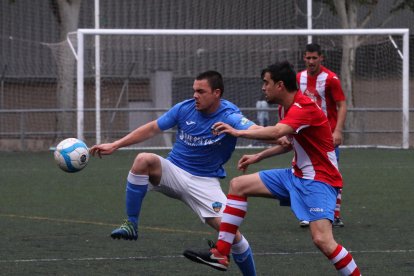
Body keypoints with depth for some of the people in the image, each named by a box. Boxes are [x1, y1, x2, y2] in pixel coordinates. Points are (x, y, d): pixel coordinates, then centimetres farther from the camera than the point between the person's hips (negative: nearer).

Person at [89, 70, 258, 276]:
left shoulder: (229, 116, -15)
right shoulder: (185, 109, -4)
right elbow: (152, 129, 6)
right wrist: (115, 145, 5)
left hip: (204, 182, -2)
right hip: (173, 171, 2)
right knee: (143, 160, -29)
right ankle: (131, 224, -19)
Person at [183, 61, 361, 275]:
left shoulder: (305, 108, -23)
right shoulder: (285, 108, 6)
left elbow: (276, 132, -39)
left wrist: (237, 132, -30)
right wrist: (258, 157, 18)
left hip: (319, 180, -10)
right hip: (297, 175, 10)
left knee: (322, 240, -26)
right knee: (238, 185, 6)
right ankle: (220, 255, 5)